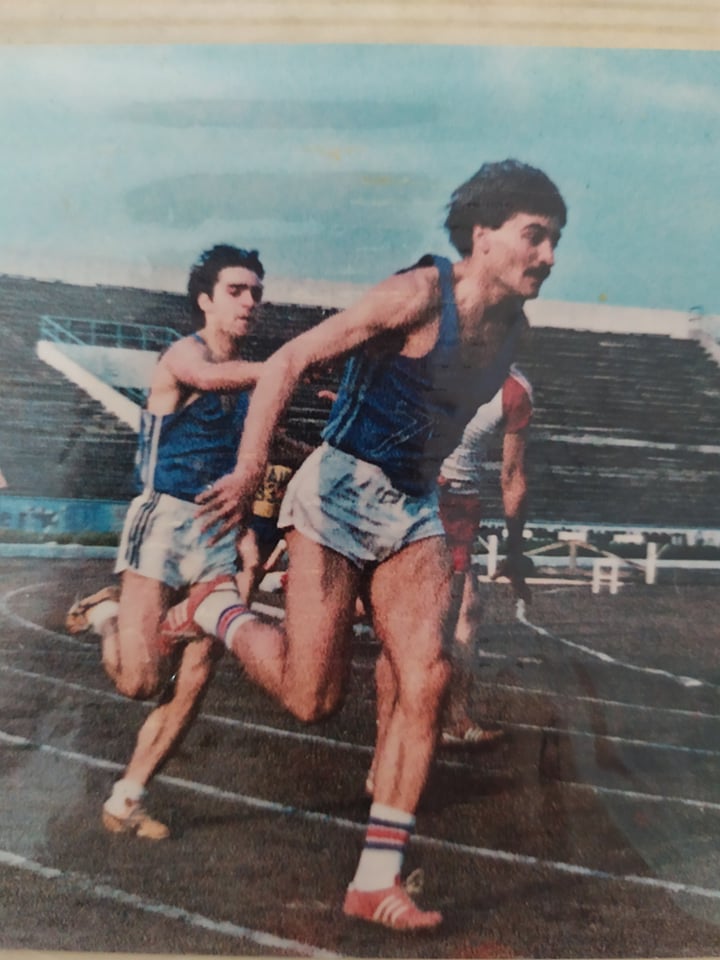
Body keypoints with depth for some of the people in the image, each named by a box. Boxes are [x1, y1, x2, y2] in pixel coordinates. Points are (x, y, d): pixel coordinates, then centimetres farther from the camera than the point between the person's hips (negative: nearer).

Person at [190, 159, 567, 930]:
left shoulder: (511, 326, 9)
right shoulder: (418, 295, -15)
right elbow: (288, 361, -17)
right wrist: (250, 470, -27)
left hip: (416, 510, 7)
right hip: (342, 492, -6)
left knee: (427, 678, -7)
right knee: (313, 699, -3)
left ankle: (376, 881, 5)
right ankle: (215, 613, 26)